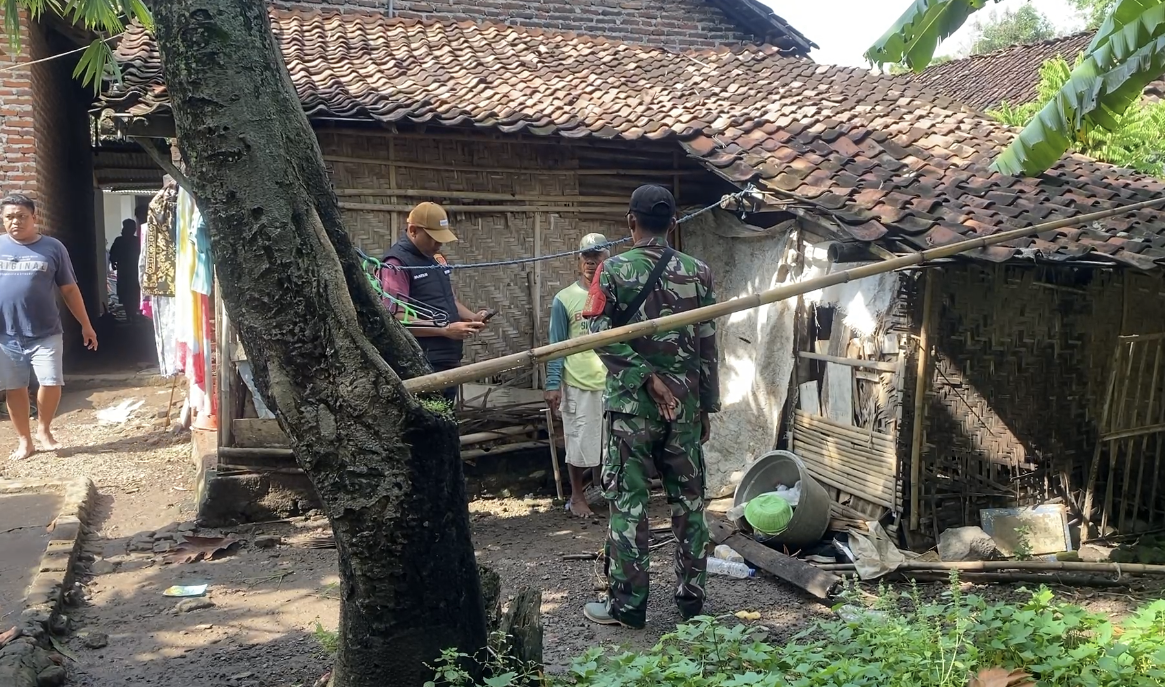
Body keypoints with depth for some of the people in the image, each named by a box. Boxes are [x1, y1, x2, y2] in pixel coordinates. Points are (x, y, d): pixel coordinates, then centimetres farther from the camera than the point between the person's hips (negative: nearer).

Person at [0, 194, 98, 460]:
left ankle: (44, 429, 19)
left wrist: (86, 325, 7)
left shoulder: (52, 248, 1)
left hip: (45, 333, -1)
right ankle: (24, 439, 23)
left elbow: (69, 290, 6)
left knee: (51, 383, -7)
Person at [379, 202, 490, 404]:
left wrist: (472, 317, 6)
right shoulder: (396, 263, -12)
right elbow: (397, 319, -20)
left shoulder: (436, 258, 15)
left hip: (449, 360, 9)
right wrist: (446, 330, -23)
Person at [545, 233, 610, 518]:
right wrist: (553, 384, -8)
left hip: (612, 381, 3)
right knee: (579, 441, 5)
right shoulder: (564, 299, -4)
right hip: (577, 384, -2)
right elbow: (556, 344, -3)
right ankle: (577, 497, 21)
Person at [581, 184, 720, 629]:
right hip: (686, 406, 3)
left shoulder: (614, 271, -6)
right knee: (688, 501, 11)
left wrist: (646, 378, -12)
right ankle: (692, 597, 20)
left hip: (631, 405, -3)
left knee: (629, 503, 3)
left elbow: (602, 335, -14)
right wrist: (707, 406, 10)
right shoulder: (698, 273, 2)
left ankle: (628, 604, 9)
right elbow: (708, 347, 4)